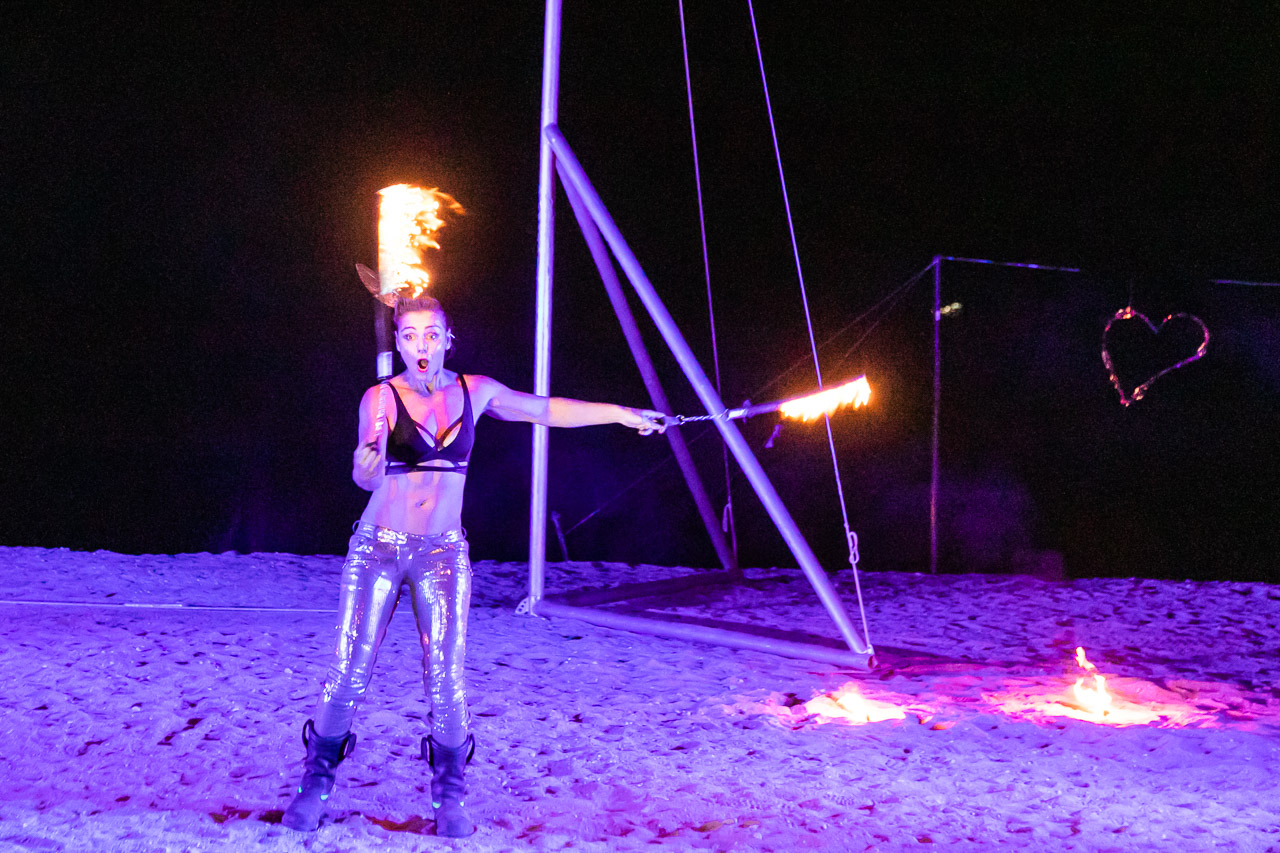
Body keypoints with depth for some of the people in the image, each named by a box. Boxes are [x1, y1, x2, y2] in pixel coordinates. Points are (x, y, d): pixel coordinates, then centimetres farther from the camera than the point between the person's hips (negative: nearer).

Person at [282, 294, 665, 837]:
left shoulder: (474, 392, 1)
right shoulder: (380, 398, -7)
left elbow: (547, 410, 12)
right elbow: (365, 477, -18)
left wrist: (624, 414, 14)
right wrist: (369, 462, -44)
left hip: (442, 553, 1)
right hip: (377, 548, -1)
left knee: (447, 680, -6)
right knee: (348, 674, -3)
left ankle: (449, 797, 14)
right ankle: (316, 785, 19)